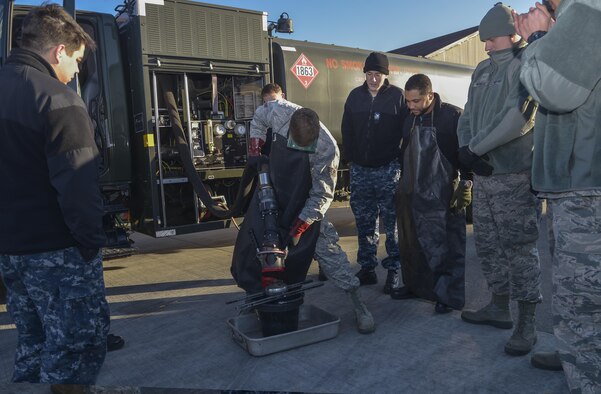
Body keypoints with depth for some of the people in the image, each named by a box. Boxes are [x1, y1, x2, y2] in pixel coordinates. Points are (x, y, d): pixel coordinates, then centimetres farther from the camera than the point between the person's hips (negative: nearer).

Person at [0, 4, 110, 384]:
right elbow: (77, 183, -23)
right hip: (55, 250, -9)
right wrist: (91, 242, -14)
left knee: (34, 344, 22)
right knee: (78, 345, 4)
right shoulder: (57, 99, -17)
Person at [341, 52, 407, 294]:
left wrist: (400, 161, -7)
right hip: (360, 169, 4)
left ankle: (394, 270, 10)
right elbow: (347, 131, 13)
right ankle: (367, 268, 19)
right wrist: (350, 158, 7)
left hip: (389, 169, -3)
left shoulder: (397, 96, 0)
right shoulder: (355, 96, 10)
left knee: (392, 222, -1)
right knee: (364, 222, 9)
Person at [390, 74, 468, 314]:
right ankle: (415, 285, 29)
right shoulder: (410, 119, 10)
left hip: (444, 195, -6)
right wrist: (402, 186, 18)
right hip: (414, 194, 6)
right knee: (412, 244, 13)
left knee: (448, 245, 1)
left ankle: (451, 296, 13)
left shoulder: (453, 116, -9)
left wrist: (465, 186, -12)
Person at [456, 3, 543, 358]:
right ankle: (500, 307, 27)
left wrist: (475, 148, -14)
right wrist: (465, 148, -6)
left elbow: (519, 118, -18)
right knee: (489, 244, 13)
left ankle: (527, 324, 7)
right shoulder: (482, 70, 16)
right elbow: (468, 115, 13)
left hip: (515, 175, -7)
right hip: (484, 174, 8)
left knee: (519, 248, -4)